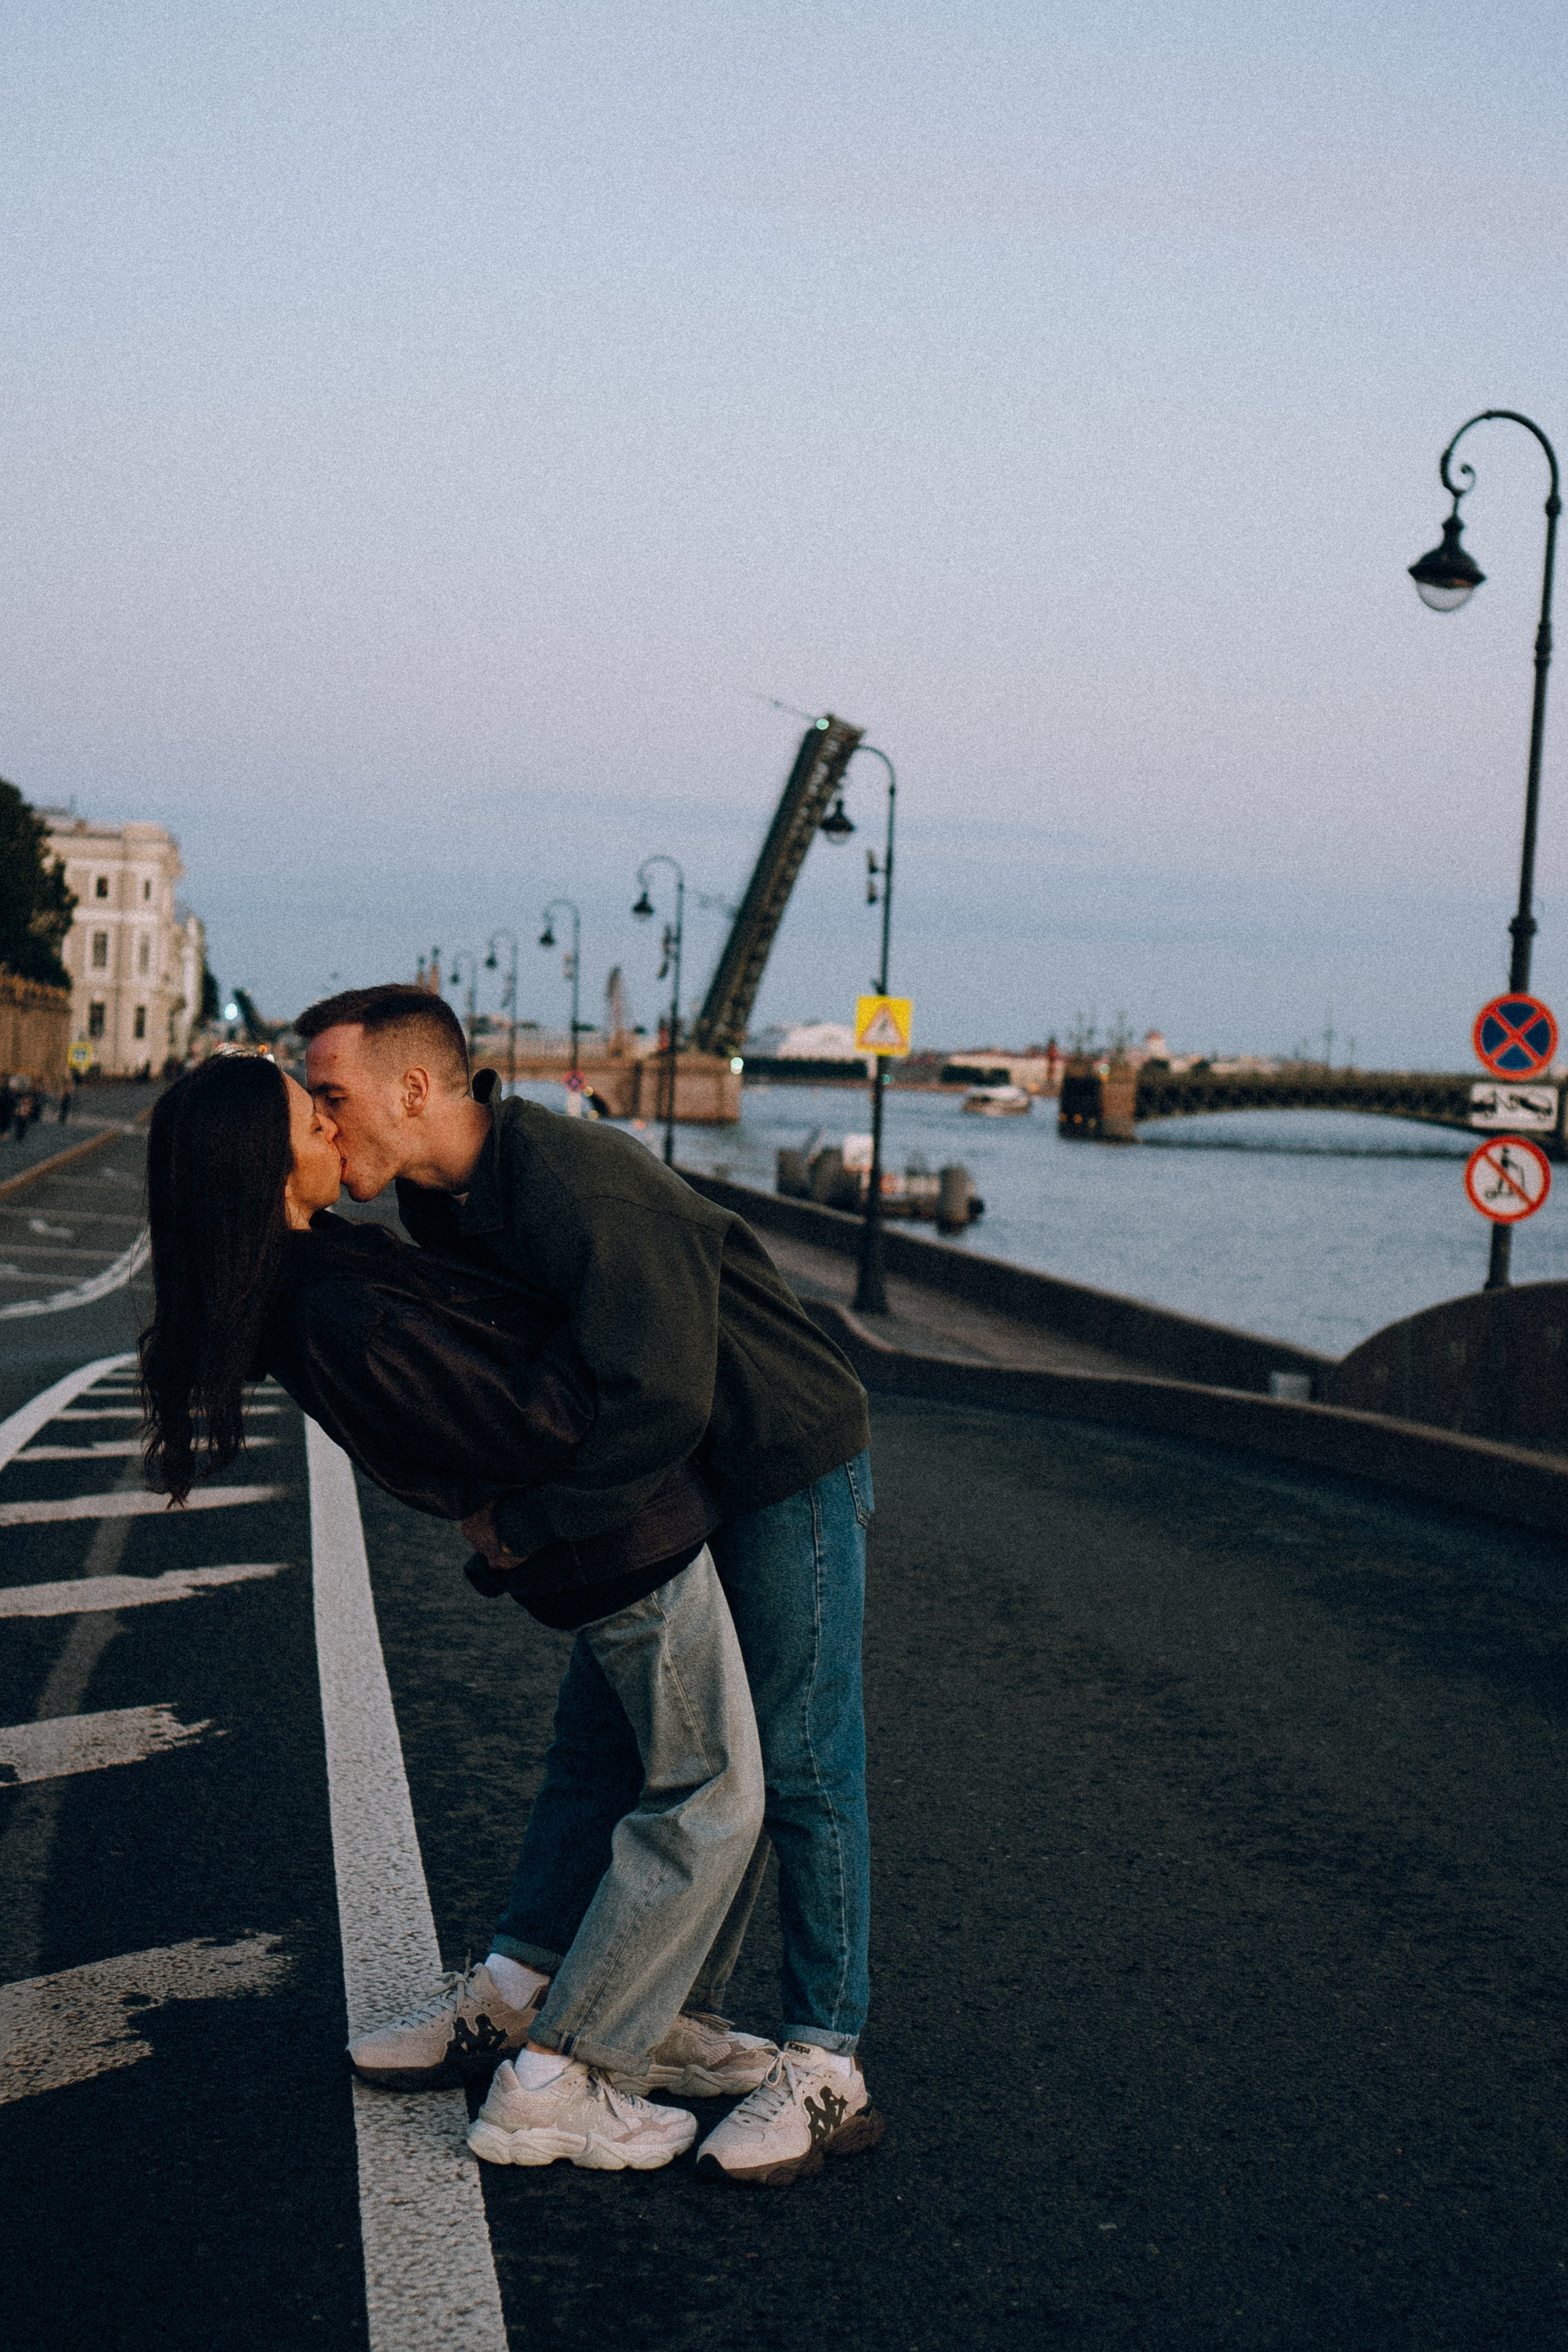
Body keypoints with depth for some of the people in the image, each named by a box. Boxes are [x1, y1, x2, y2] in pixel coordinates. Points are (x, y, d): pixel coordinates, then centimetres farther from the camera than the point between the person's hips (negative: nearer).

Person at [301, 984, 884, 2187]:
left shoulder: (585, 1190, -31)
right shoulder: (442, 1199, -1)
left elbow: (659, 1403, -36)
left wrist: (524, 1526, -26)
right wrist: (486, 1493, 1)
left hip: (790, 1467, -9)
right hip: (666, 1483, 9)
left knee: (800, 1766, -4)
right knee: (596, 1738, 14)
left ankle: (826, 2071, 3)